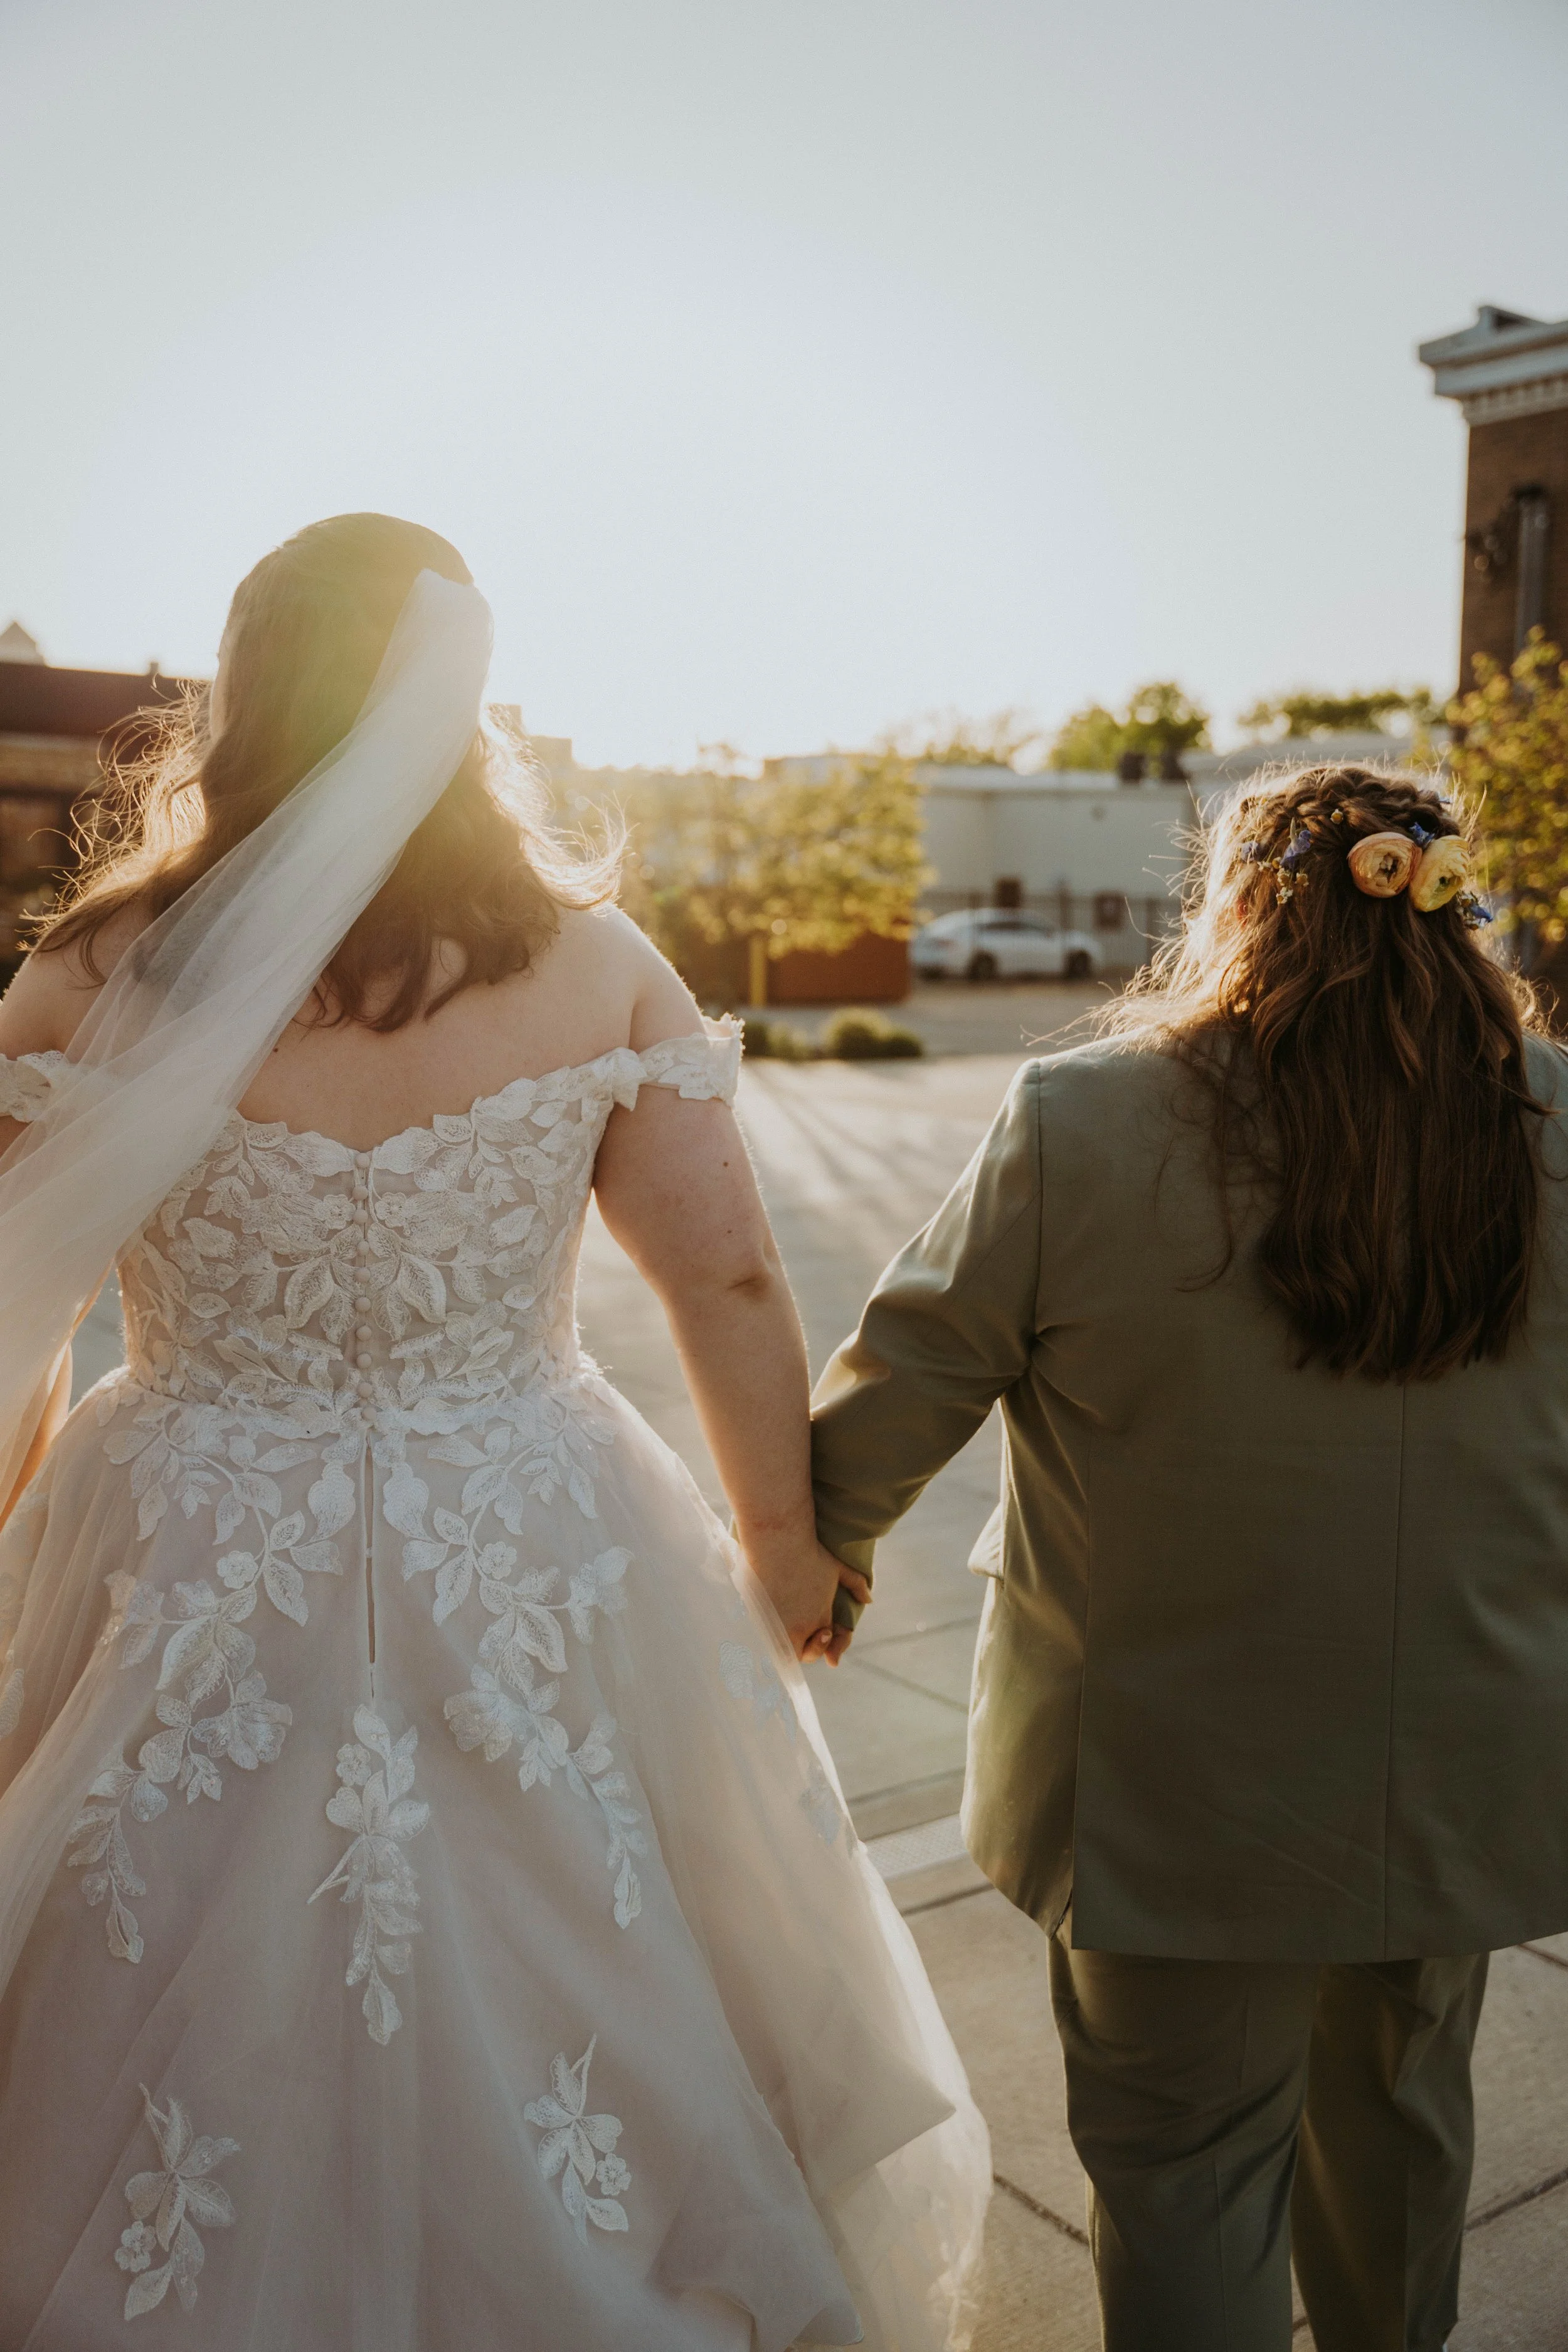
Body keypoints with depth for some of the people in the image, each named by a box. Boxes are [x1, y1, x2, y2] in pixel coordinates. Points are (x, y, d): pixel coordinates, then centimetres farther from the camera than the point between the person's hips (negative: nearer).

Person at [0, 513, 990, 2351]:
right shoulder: (595, 969, -9)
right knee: (533, 2065, 23)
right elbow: (731, 1286, -5)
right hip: (536, 1598, 1)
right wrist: (785, 1547, 9)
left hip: (187, 1607, 0)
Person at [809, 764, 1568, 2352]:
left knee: (1186, 2154, 16)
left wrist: (820, 1543, 9)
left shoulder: (1081, 1123, -19)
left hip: (1187, 1792, -4)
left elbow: (897, 1389, -11)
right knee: (1398, 2106, 29)